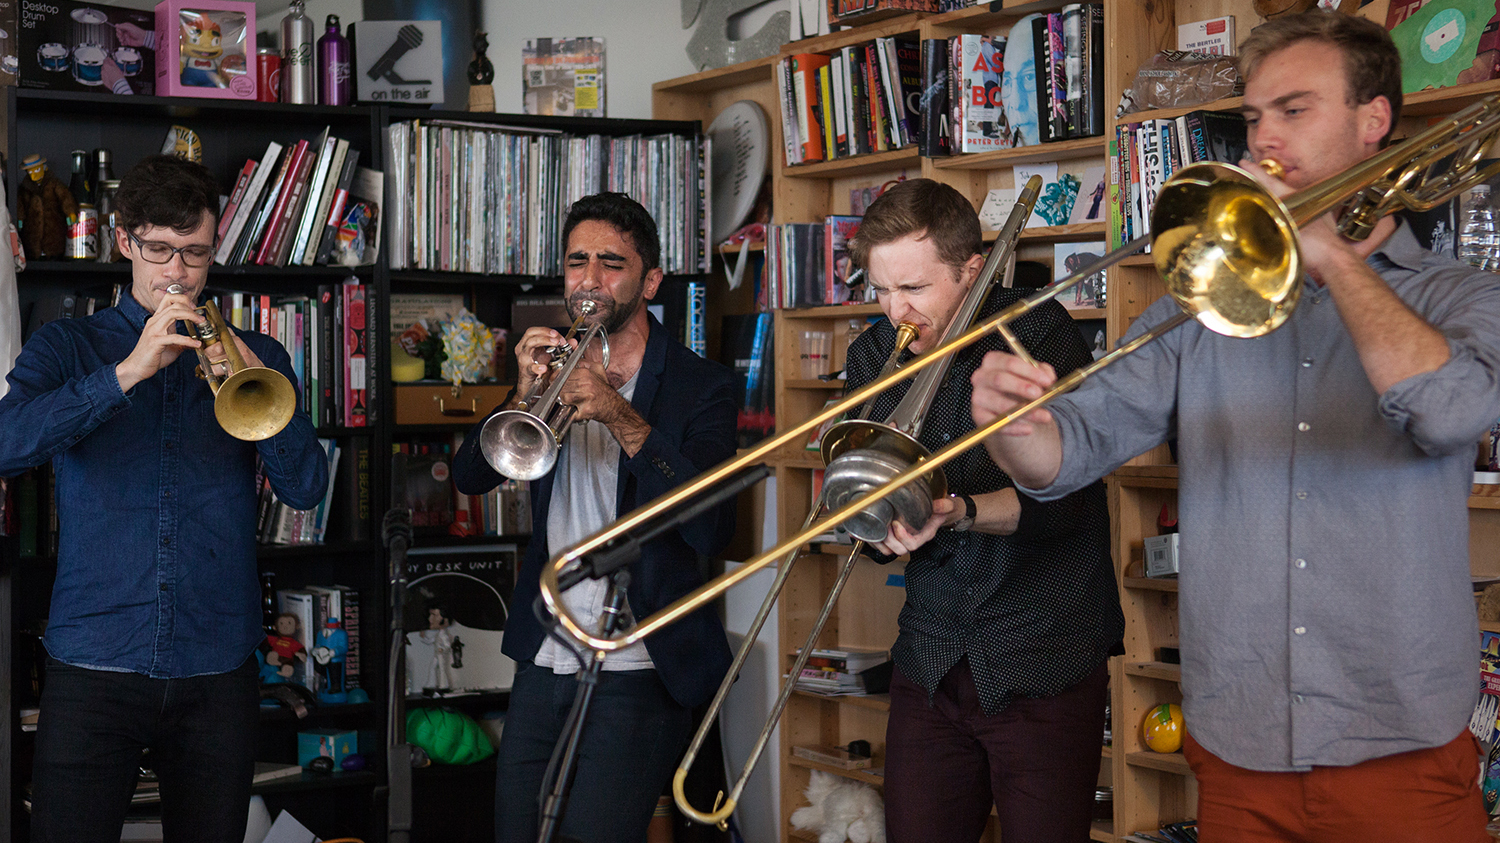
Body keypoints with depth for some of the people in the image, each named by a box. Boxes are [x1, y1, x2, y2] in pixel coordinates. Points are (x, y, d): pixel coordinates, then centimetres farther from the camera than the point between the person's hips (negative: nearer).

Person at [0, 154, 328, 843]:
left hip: (218, 672, 1)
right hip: (95, 666, -1)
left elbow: (305, 488, 1)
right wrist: (127, 372, -20)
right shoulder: (67, 346, 9)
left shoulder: (255, 355, 12)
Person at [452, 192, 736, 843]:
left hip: (638, 672, -5)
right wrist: (524, 397, -16)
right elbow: (469, 476, 2)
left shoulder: (701, 386, -5)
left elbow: (710, 530, -19)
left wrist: (621, 417, -27)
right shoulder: (557, 364, 11)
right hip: (544, 661, 6)